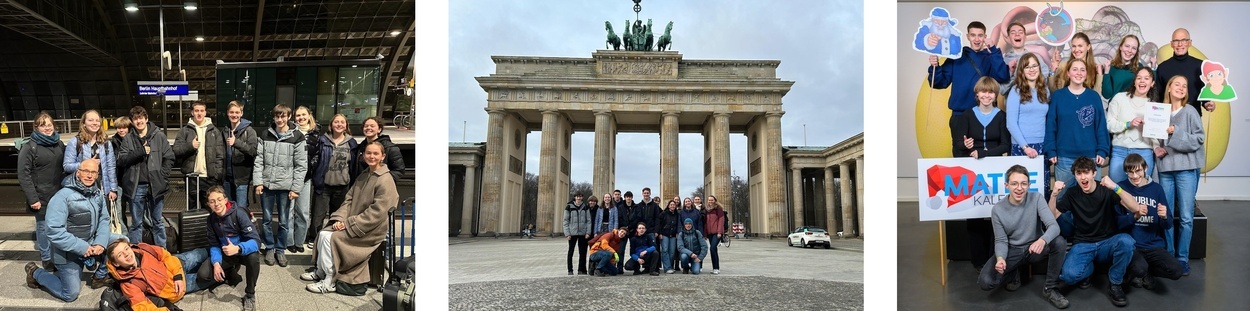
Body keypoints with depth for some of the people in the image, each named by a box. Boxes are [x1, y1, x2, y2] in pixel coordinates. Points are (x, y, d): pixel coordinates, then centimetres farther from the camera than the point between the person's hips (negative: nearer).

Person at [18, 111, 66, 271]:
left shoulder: (59, 144, 9)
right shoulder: (29, 147, -8)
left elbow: (66, 167, 18)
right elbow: (23, 174, -11)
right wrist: (32, 198, -15)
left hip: (59, 195, 4)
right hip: (42, 198, -4)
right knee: (44, 228, 3)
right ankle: (46, 258, 17)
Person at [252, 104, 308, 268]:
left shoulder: (297, 137, -5)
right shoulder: (265, 135, 4)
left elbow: (301, 165, -6)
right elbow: (258, 160, 5)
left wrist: (296, 188, -9)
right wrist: (258, 182, -3)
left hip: (285, 186, -2)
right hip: (266, 185, 2)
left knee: (284, 222, 5)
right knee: (267, 220, 10)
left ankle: (281, 250, 20)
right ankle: (269, 248, 24)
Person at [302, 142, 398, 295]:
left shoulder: (385, 181, -17)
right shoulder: (363, 176, 12)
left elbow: (376, 213, -22)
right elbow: (349, 199, 10)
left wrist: (349, 224, -19)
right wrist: (340, 219, -8)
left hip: (372, 230, -8)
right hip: (355, 223, 8)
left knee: (330, 237, -18)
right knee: (323, 233, -7)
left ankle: (330, 282, -7)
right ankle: (320, 272, 10)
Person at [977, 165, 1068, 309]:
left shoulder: (1037, 199, -13)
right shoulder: (998, 209, -12)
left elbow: (1054, 226, -24)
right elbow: (1001, 241, -8)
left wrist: (1042, 240, -48)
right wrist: (1000, 258, -32)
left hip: (1034, 248, 1)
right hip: (1012, 251, -1)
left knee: (1060, 242, -32)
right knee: (985, 282, -24)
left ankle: (1050, 288, -11)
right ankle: (1014, 274, 13)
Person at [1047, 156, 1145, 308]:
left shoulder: (1106, 190, -5)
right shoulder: (1072, 194, 1)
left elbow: (1136, 208, -18)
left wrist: (1115, 187, -32)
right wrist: (1054, 194, -18)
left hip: (1108, 243, 0)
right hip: (1083, 245, 0)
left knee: (1126, 241, -37)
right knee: (1069, 275, -31)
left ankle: (1115, 283, -11)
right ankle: (1089, 268, 8)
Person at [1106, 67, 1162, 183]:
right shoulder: (1120, 98, 5)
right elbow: (1108, 124, 0)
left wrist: (1156, 147, -9)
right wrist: (1128, 124, -14)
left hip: (1144, 153, 1)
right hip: (1119, 151, -1)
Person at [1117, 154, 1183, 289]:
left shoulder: (1156, 188, 6)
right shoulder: (1121, 188, -1)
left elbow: (1168, 225, 6)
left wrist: (1164, 217, -17)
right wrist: (1134, 216, -23)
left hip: (1154, 245, 3)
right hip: (1130, 244, -3)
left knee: (1176, 271, -22)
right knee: (1139, 269, -32)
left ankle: (1143, 271, 8)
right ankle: (1136, 271, 6)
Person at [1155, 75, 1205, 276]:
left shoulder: (1190, 112, -1)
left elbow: (1199, 139, -6)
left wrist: (1175, 132, -16)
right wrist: (1156, 148, -1)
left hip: (1187, 167, -3)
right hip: (1165, 168, 3)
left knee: (1186, 217, -1)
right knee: (1166, 215, 6)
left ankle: (1182, 258, 9)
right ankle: (1168, 255, 17)